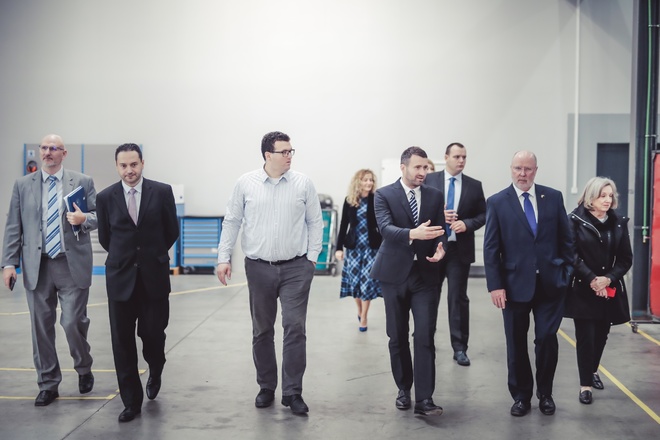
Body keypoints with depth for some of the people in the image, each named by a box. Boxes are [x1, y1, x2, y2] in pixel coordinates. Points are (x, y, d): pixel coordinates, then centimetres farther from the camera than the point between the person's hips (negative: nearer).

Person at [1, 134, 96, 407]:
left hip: (72, 265, -2)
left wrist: (84, 219, -18)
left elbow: (97, 216, 5)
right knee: (41, 327, 6)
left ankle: (84, 369, 24)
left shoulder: (82, 182, 5)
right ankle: (48, 385, 18)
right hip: (37, 267, 2)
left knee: (74, 322, -5)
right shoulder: (23, 185, 9)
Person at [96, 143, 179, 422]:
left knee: (153, 333, 2)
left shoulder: (162, 192, -3)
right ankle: (132, 402, 12)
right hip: (120, 277, 1)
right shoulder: (105, 197, 0)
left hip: (154, 276, -1)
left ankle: (155, 372, 36)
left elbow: (172, 231, 7)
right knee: (122, 342, 1)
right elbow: (105, 237, 12)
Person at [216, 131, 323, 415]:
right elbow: (231, 221, 4)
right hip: (259, 268, 1)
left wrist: (312, 257, 2)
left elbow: (315, 222, 5)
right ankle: (266, 388, 25)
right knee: (262, 331, 11)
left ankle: (292, 392, 4)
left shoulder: (303, 183, -1)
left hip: (296, 268, -1)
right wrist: (224, 258, 0)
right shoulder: (246, 184, 0)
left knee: (295, 328, -6)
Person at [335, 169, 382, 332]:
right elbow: (343, 225, 4)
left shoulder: (376, 200, -4)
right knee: (355, 280, 8)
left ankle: (364, 317, 8)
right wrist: (339, 247, 0)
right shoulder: (349, 201, 1)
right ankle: (359, 310, 30)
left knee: (367, 281, -3)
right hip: (353, 246, 2)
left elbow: (381, 224, -4)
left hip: (371, 246, -2)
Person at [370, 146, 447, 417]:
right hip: (395, 273, -1)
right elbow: (385, 228, -19)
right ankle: (404, 389, 27)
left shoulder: (435, 196, 7)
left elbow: (440, 230, 5)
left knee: (425, 337, -8)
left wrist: (440, 247, -18)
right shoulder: (384, 195, -3)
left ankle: (424, 399, -7)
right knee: (398, 337, 10)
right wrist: (413, 234, -37)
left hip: (426, 274, 1)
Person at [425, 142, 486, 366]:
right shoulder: (429, 180, -1)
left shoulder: (474, 186, 2)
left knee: (458, 297, 1)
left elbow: (483, 215, 4)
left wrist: (467, 224, -13)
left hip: (460, 249, 0)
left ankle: (459, 348, 8)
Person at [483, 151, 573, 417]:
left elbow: (566, 239, 8)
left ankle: (545, 394, 20)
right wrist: (495, 285, -10)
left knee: (547, 339, 1)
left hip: (550, 283, 1)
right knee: (517, 344, 8)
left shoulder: (553, 197, 4)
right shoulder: (497, 202, -1)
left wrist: (567, 273, 3)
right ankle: (521, 396, 23)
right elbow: (491, 248, -4)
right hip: (515, 284, -1)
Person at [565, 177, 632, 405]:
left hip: (610, 290, 4)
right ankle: (585, 384, 6)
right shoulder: (576, 220, -6)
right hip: (583, 289, -4)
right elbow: (571, 255, -12)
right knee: (585, 336, -4)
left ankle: (592, 370, 40)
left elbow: (626, 258, 3)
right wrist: (591, 279, -19)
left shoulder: (619, 222, 5)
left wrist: (609, 278, -12)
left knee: (601, 334, 14)